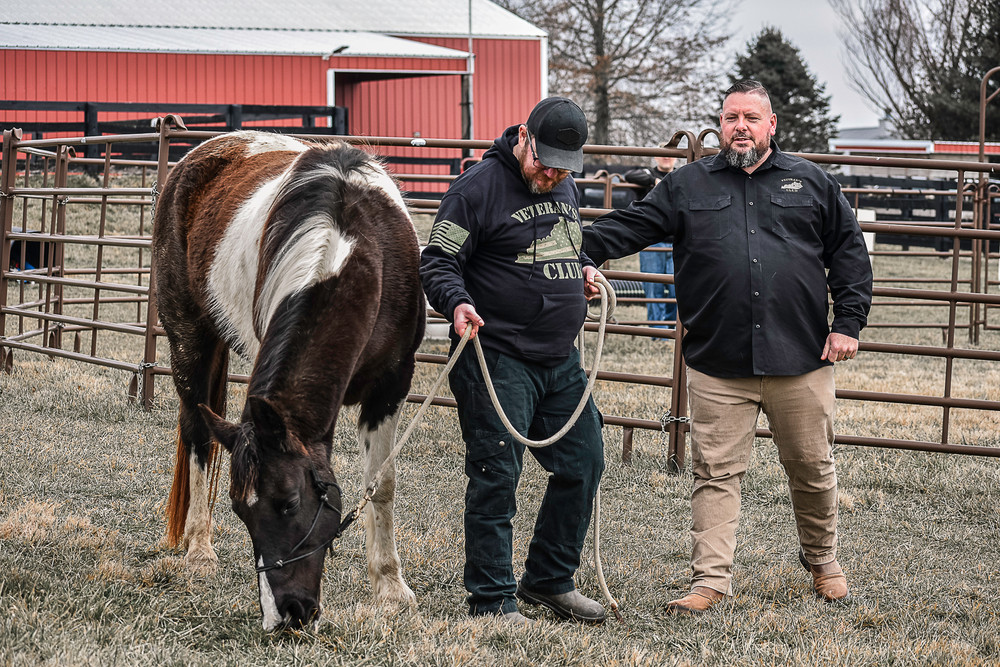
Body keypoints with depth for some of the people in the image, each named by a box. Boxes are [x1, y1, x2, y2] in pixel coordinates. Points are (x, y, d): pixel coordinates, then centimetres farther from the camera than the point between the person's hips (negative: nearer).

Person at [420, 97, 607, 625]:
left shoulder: (564, 189, 14)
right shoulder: (477, 189, -10)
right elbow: (437, 262, -12)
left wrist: (584, 274, 12)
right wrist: (457, 303, -29)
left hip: (561, 361, 8)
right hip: (497, 359, -8)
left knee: (583, 463, 10)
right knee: (495, 479, -6)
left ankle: (549, 580, 25)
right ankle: (492, 601, 2)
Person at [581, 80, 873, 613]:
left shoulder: (810, 183, 9)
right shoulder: (688, 186, 8)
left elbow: (849, 253, 11)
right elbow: (630, 225, 2)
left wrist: (848, 323, 3)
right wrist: (584, 248, -16)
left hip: (800, 359, 0)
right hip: (717, 365, 0)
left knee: (812, 467, 11)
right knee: (715, 473, -2)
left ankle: (822, 560, 32)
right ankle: (710, 580, 3)